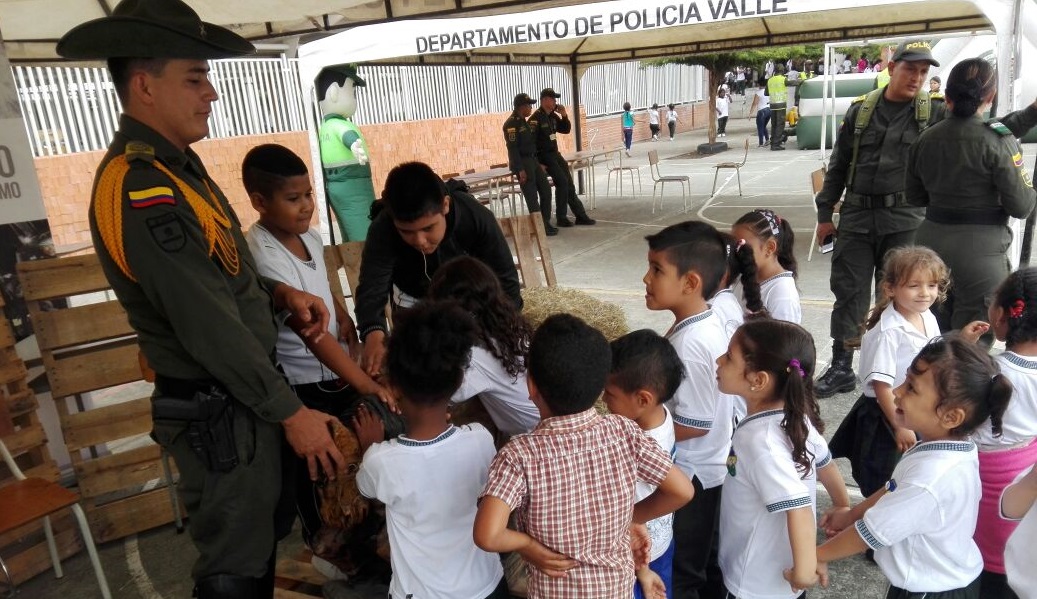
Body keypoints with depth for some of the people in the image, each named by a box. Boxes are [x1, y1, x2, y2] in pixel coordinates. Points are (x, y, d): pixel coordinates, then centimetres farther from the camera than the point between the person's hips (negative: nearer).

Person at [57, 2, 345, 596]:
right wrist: (291, 411, -16)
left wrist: (280, 293, 0)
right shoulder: (140, 189, -24)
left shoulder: (173, 164, 7)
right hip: (217, 410, -9)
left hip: (245, 393, 9)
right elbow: (210, 326, -25)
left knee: (268, 530, 26)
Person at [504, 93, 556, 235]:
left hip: (532, 160, 10)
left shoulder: (523, 122, 15)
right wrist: (520, 170, -23)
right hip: (522, 163, -10)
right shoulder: (511, 124, -14)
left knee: (546, 190, 10)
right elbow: (512, 148, -20)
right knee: (532, 197, -4)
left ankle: (545, 223, 20)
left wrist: (539, 162, 17)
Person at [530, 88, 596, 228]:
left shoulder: (553, 116, 10)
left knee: (569, 183, 8)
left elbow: (566, 130, 16)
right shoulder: (536, 118, -16)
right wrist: (538, 162, -22)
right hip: (544, 156, -9)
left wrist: (564, 115, -1)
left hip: (555, 154, 9)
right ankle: (561, 218, -5)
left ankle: (580, 215, 14)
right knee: (562, 182, -15)